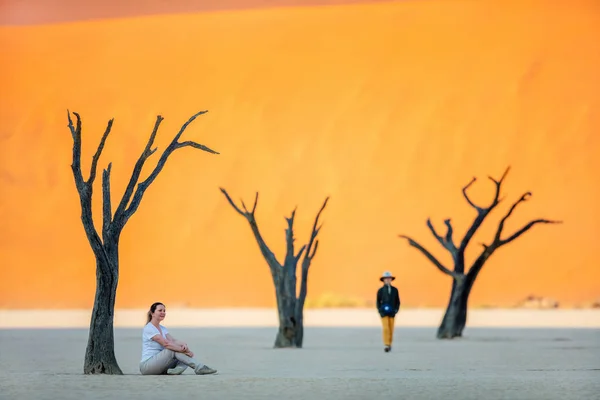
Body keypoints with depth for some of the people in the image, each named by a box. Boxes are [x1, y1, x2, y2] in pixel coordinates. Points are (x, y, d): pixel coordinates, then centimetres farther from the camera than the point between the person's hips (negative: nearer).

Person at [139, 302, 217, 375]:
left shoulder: (162, 328, 17)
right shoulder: (149, 328, -11)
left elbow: (173, 340, -1)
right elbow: (166, 343, -22)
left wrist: (184, 344, -22)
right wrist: (183, 350, -24)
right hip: (146, 365, -8)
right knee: (174, 349, -25)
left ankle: (178, 368, -37)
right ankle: (199, 367, -31)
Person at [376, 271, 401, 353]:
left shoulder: (395, 290, 5)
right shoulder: (380, 290, 0)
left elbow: (397, 301, 9)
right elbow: (378, 301, 2)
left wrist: (396, 310, -5)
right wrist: (380, 310, -12)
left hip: (392, 312, 3)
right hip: (384, 312, -3)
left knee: (391, 329, 5)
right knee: (386, 328, -16)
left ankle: (389, 344, 19)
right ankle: (386, 345, -19)